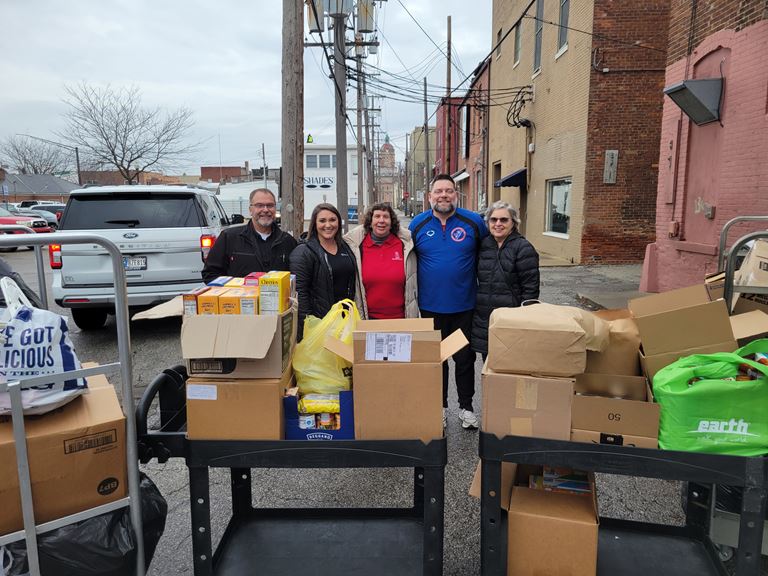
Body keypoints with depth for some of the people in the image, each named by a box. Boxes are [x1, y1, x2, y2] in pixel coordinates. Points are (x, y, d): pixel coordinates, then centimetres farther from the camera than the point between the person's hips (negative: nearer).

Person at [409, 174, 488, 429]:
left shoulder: (474, 222, -4)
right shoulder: (418, 224, 0)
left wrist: (482, 282, 8)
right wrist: (414, 294, 8)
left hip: (464, 305, -1)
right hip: (430, 305, 1)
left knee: (465, 358, 10)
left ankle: (466, 407, 26)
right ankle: (440, 407, 28)